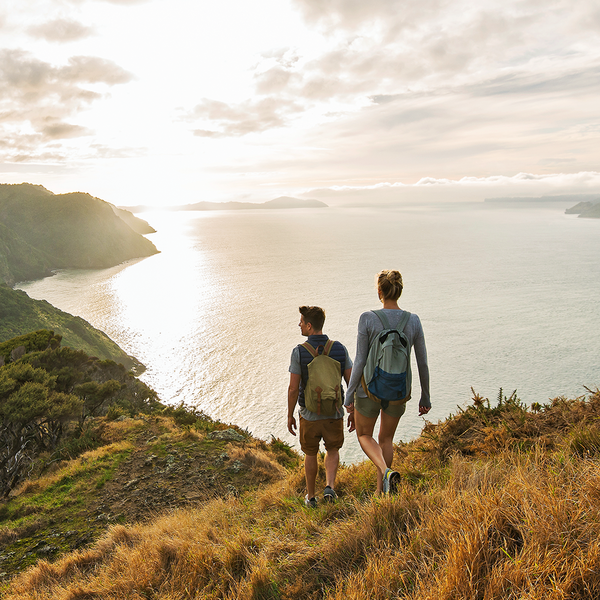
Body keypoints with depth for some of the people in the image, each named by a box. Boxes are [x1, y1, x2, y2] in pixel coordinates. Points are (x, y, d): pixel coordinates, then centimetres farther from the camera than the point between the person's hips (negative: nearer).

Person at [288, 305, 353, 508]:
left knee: (311, 454, 22)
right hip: (334, 413, 1)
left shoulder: (299, 352, -17)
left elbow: (293, 388, -16)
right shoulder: (340, 349, -9)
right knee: (333, 450, 26)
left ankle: (311, 496, 34)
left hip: (309, 414, -1)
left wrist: (290, 416, -1)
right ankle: (330, 487, 7)